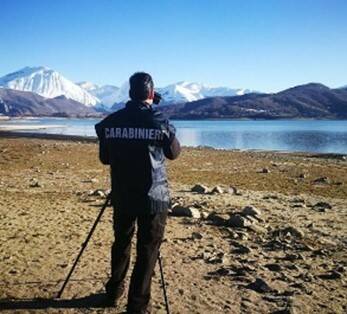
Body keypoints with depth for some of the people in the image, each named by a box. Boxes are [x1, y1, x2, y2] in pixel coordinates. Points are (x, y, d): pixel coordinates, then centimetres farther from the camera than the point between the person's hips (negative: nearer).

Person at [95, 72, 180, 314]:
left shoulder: (111, 122, -2)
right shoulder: (160, 121, -10)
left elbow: (104, 158, 9)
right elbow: (174, 153, 7)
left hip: (122, 196, 4)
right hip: (153, 197, -3)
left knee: (121, 242, 21)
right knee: (148, 250, 5)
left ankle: (115, 290, 38)